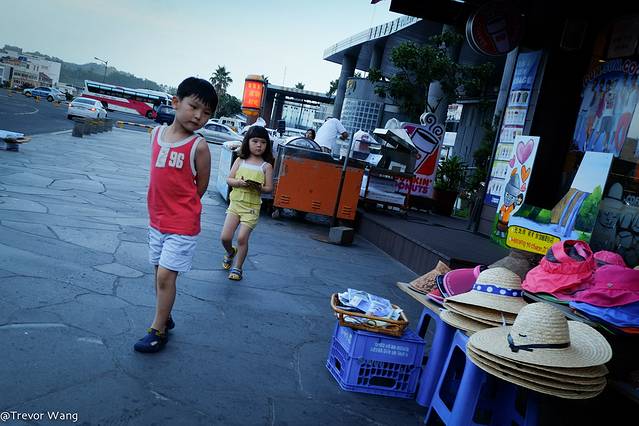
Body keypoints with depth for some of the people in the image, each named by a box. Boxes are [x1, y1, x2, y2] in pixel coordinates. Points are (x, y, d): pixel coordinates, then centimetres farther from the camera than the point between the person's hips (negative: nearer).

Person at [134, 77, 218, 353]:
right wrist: (165, 205, 6)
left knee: (166, 275, -3)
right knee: (160, 273, 16)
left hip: (182, 225, -5)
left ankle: (158, 330, 13)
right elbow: (157, 175, 11)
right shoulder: (156, 134, 1)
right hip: (157, 219, 6)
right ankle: (165, 318, 34)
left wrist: (180, 207, 2)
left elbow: (201, 186, -6)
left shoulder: (198, 146, -15)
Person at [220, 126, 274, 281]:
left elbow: (269, 188, -2)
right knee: (225, 237, -1)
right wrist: (239, 182, -18)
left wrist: (258, 187, -22)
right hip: (235, 202, 2)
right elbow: (229, 179, 1)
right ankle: (230, 252, 34)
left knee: (242, 238, -6)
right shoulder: (240, 160, 5)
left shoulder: (266, 166, 0)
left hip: (252, 206, -2)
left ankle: (237, 268, 13)